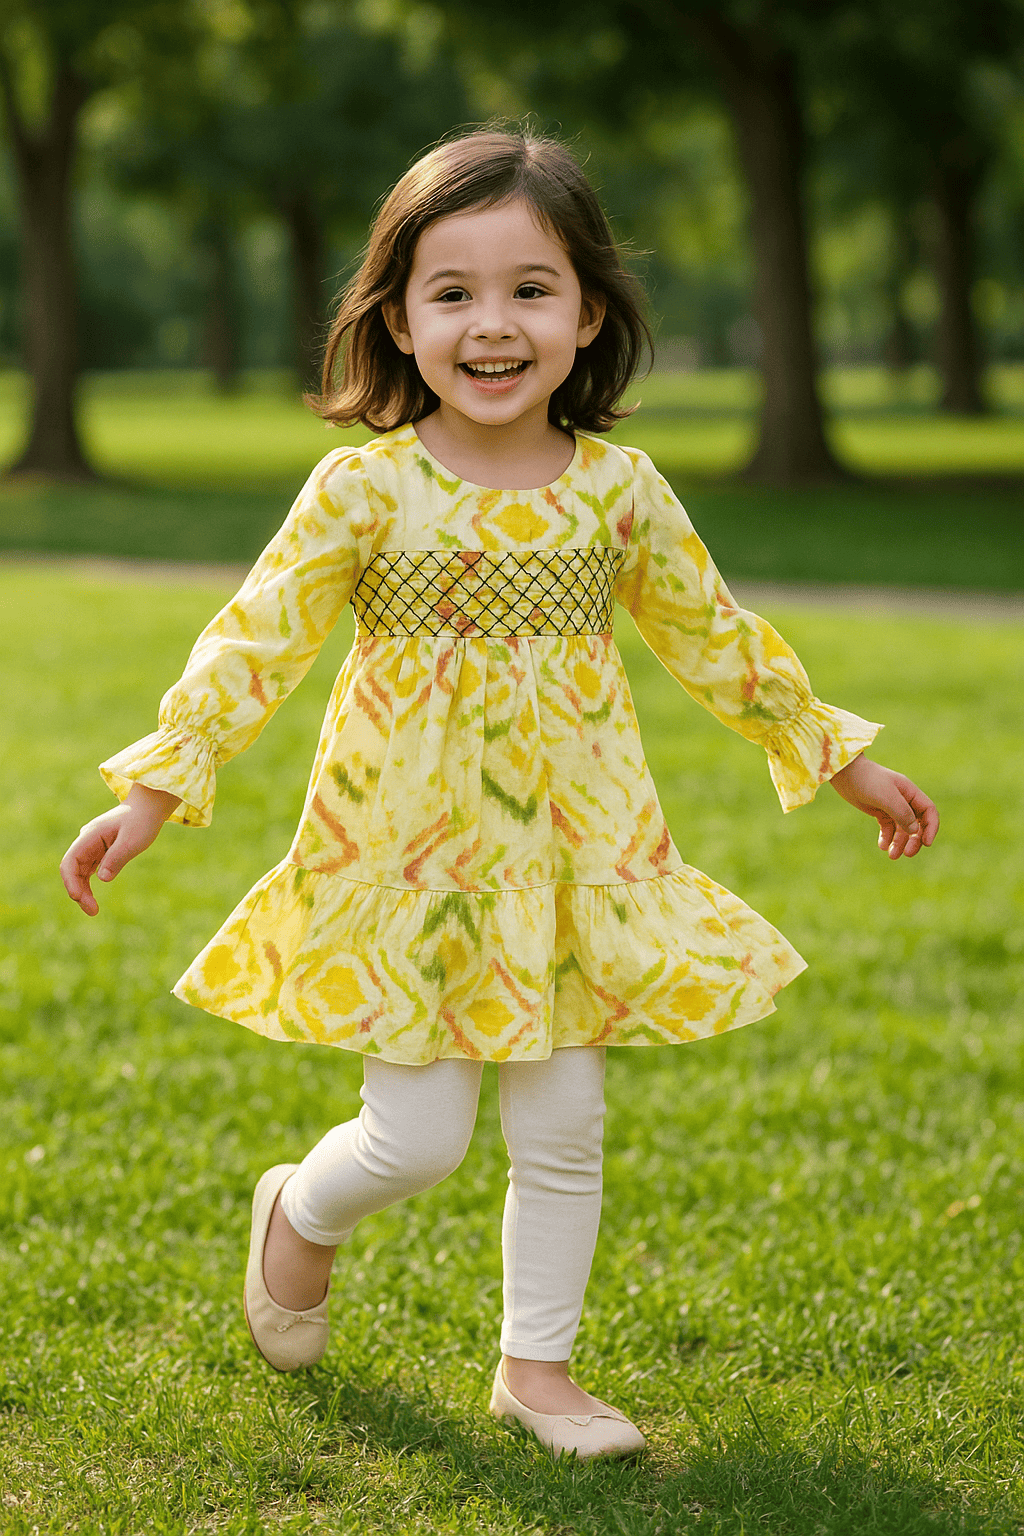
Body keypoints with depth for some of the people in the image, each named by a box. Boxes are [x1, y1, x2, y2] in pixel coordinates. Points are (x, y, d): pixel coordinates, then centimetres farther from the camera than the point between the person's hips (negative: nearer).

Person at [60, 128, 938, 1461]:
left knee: (564, 1131, 8)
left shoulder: (619, 489, -1)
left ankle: (537, 1365, 27)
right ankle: (301, 1216, 33)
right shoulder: (363, 489, -9)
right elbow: (254, 642, -8)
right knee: (417, 1140, -1)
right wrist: (158, 787, -16)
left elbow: (716, 639, 11)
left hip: (575, 861, 3)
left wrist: (840, 760, 16)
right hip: (410, 861, -3)